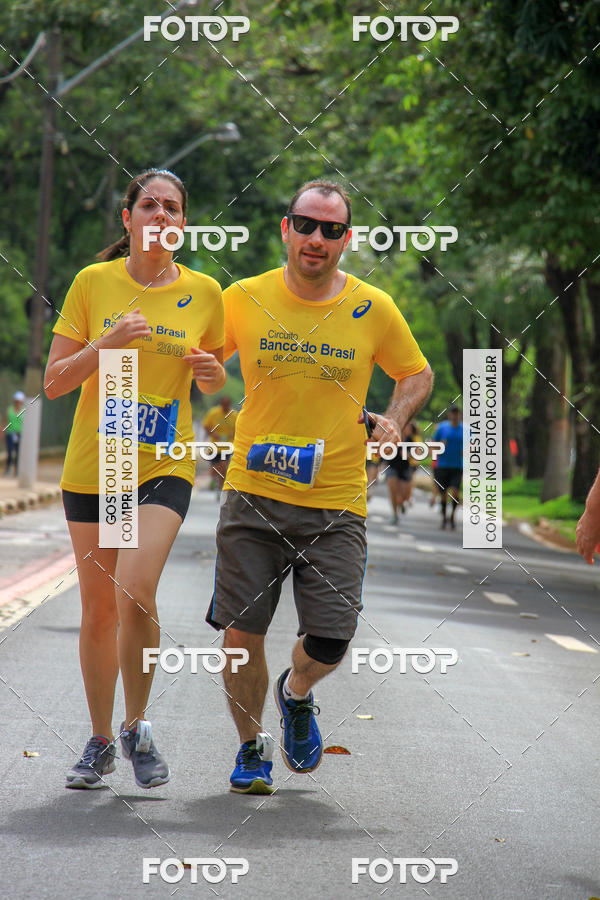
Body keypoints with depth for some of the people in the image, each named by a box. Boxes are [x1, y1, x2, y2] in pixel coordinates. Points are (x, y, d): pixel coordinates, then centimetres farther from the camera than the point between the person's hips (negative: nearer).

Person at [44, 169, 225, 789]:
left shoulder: (203, 293, 1)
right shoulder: (93, 283, -2)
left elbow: (212, 383, 15)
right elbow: (54, 383, -3)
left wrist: (211, 372, -8)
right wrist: (108, 343, -18)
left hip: (164, 466, -1)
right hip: (92, 465, 1)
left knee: (135, 593, -20)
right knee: (98, 609, 7)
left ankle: (136, 727, 1)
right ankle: (100, 742, 25)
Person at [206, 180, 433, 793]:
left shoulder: (373, 310, 0)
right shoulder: (243, 300, 0)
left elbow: (417, 374, 17)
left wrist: (393, 420, -1)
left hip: (336, 503, 0)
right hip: (253, 495, 0)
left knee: (329, 644, -6)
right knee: (241, 633, -2)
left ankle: (296, 693, 31)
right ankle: (251, 747, 24)